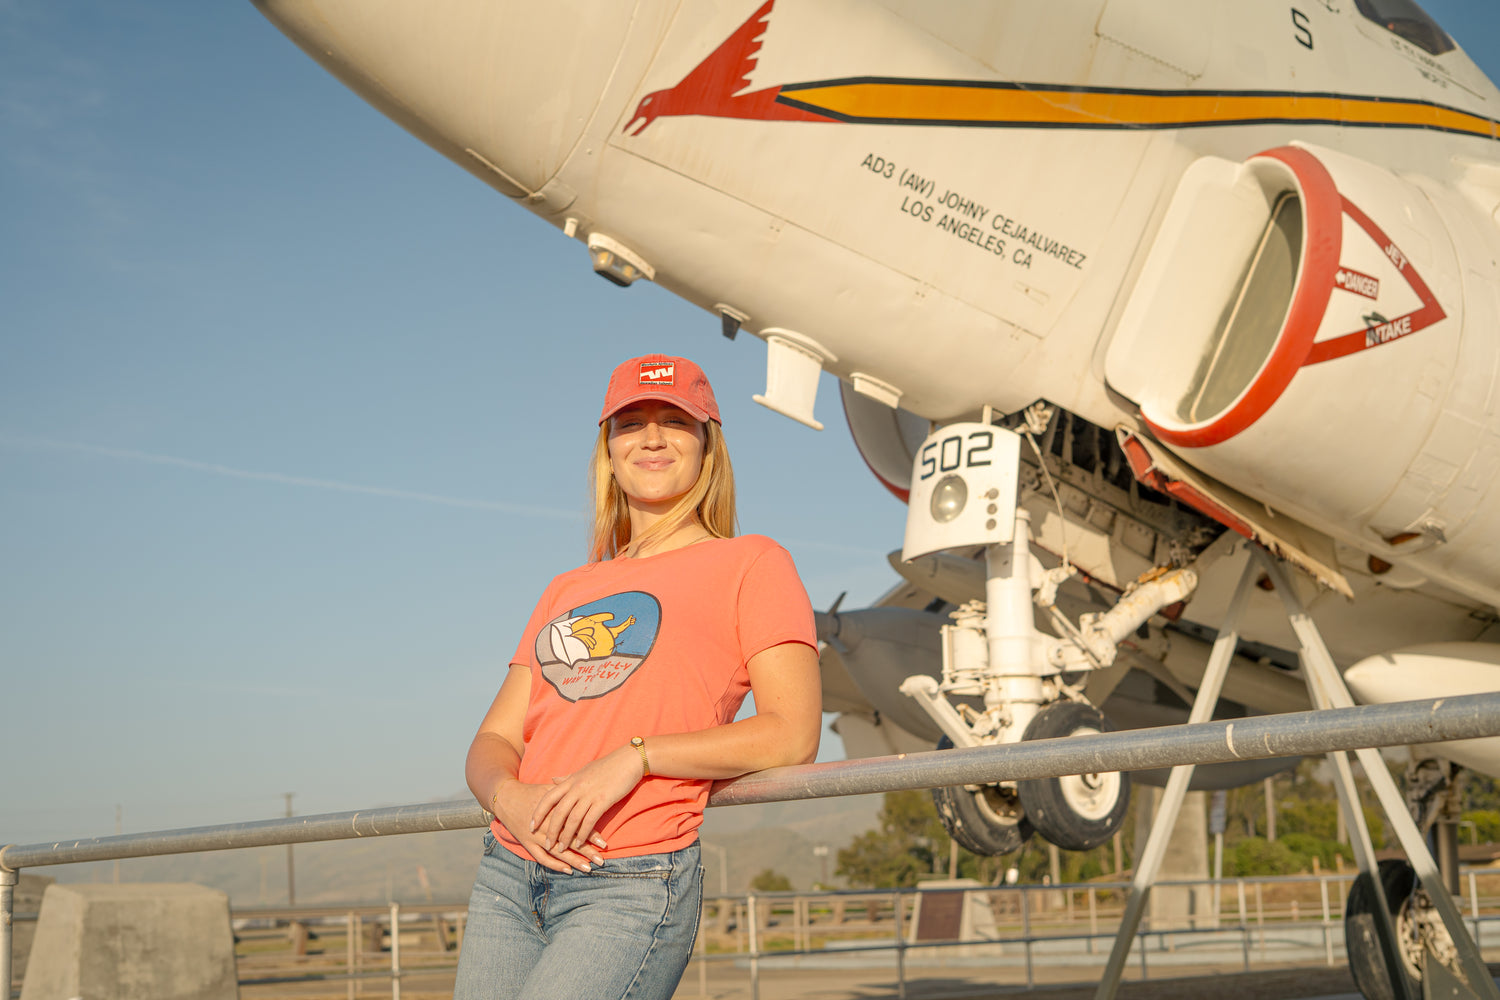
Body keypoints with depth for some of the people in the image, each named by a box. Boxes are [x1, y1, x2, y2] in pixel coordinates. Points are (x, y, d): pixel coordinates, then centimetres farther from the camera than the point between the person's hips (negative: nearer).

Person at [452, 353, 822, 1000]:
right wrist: (508, 797, -7)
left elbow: (792, 735, -5)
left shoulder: (749, 565, 6)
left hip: (635, 885, -6)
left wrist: (638, 755, -14)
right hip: (508, 875, 6)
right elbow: (493, 742, 16)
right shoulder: (567, 593, 22)